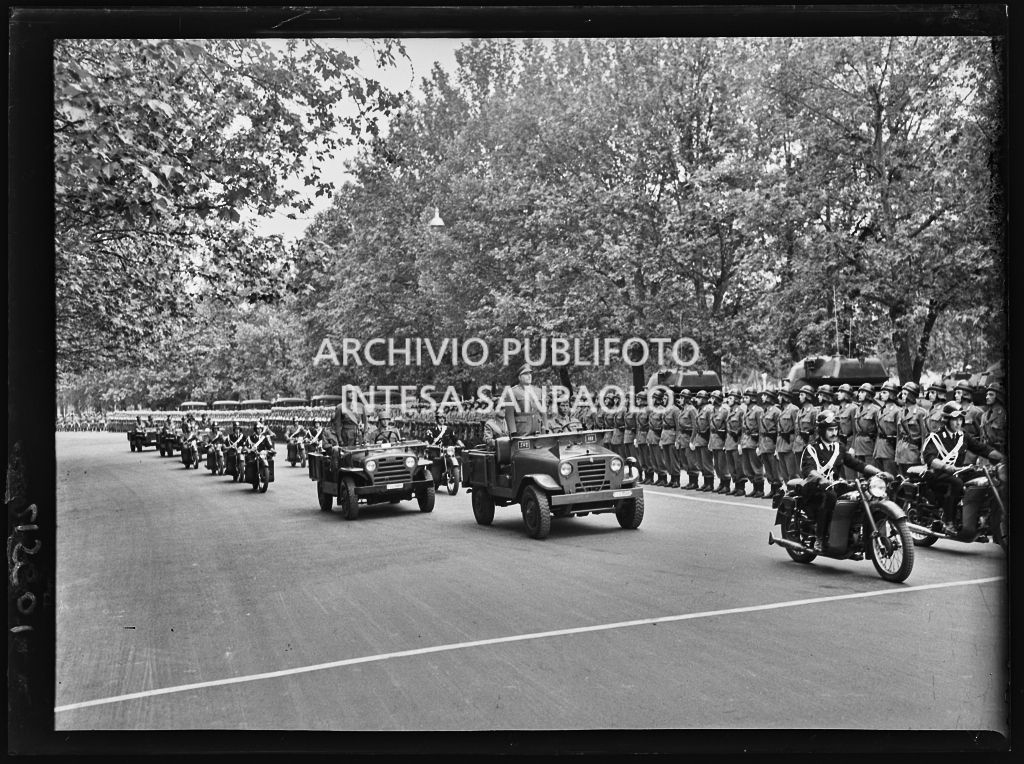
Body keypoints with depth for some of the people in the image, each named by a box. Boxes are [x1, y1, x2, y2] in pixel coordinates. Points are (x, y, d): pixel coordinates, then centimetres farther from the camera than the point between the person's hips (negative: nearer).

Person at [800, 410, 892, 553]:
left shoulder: (838, 448, 19)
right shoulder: (811, 448, -3)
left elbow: (857, 464, 13)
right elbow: (808, 469, -20)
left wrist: (879, 472, -3)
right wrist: (821, 479, -41)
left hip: (834, 484, 6)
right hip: (814, 486, -6)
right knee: (830, 495, -38)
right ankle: (819, 538, -32)